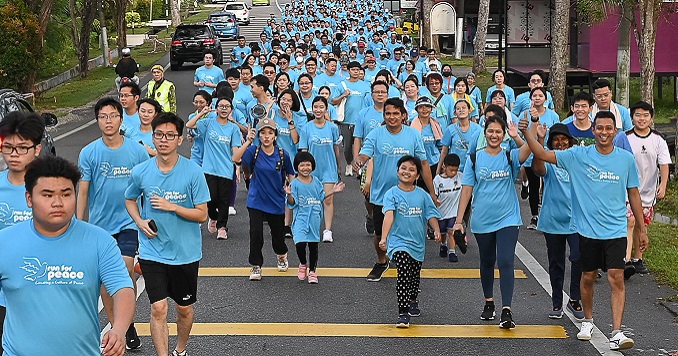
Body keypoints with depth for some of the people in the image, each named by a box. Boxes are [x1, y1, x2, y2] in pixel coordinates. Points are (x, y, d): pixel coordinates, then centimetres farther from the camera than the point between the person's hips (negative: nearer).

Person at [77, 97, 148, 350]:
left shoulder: (137, 150, -3)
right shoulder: (89, 153, -3)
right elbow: (83, 190, 1)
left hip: (128, 221, -2)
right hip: (100, 223, 2)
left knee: (126, 270, -14)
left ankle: (128, 323, 5)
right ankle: (114, 325, 22)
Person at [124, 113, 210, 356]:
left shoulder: (193, 172, -11)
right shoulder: (140, 172, -5)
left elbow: (202, 215, -9)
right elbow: (130, 199, 15)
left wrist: (171, 207, -22)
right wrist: (140, 221, -4)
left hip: (186, 252, 0)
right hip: (152, 252, 0)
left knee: (184, 308, 14)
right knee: (158, 308, -8)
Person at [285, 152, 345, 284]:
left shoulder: (316, 181, 6)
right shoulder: (295, 183, -6)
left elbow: (321, 197, 17)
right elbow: (292, 203, -10)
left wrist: (333, 191, 10)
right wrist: (289, 194, -29)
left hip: (314, 219, 4)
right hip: (301, 218, -4)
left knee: (313, 245, 10)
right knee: (300, 244, -17)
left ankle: (312, 271, 25)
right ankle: (303, 264, 13)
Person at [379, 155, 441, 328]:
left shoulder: (422, 195, 3)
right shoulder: (392, 194, -7)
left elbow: (431, 215, 4)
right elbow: (389, 215, -19)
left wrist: (436, 230, -15)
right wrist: (384, 237, -30)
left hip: (417, 243, 4)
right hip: (398, 241, -4)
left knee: (414, 275, 19)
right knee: (403, 274, -18)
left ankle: (413, 301, 47)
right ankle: (403, 313, -17)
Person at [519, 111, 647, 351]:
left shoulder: (626, 159, 1)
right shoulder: (579, 156, -2)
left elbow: (633, 194, 9)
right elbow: (543, 155, -6)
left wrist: (641, 229, 9)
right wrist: (527, 134, -21)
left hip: (616, 231, -1)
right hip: (587, 229, 1)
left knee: (616, 279, -10)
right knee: (588, 277, 14)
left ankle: (616, 333, -12)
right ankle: (587, 320, 36)